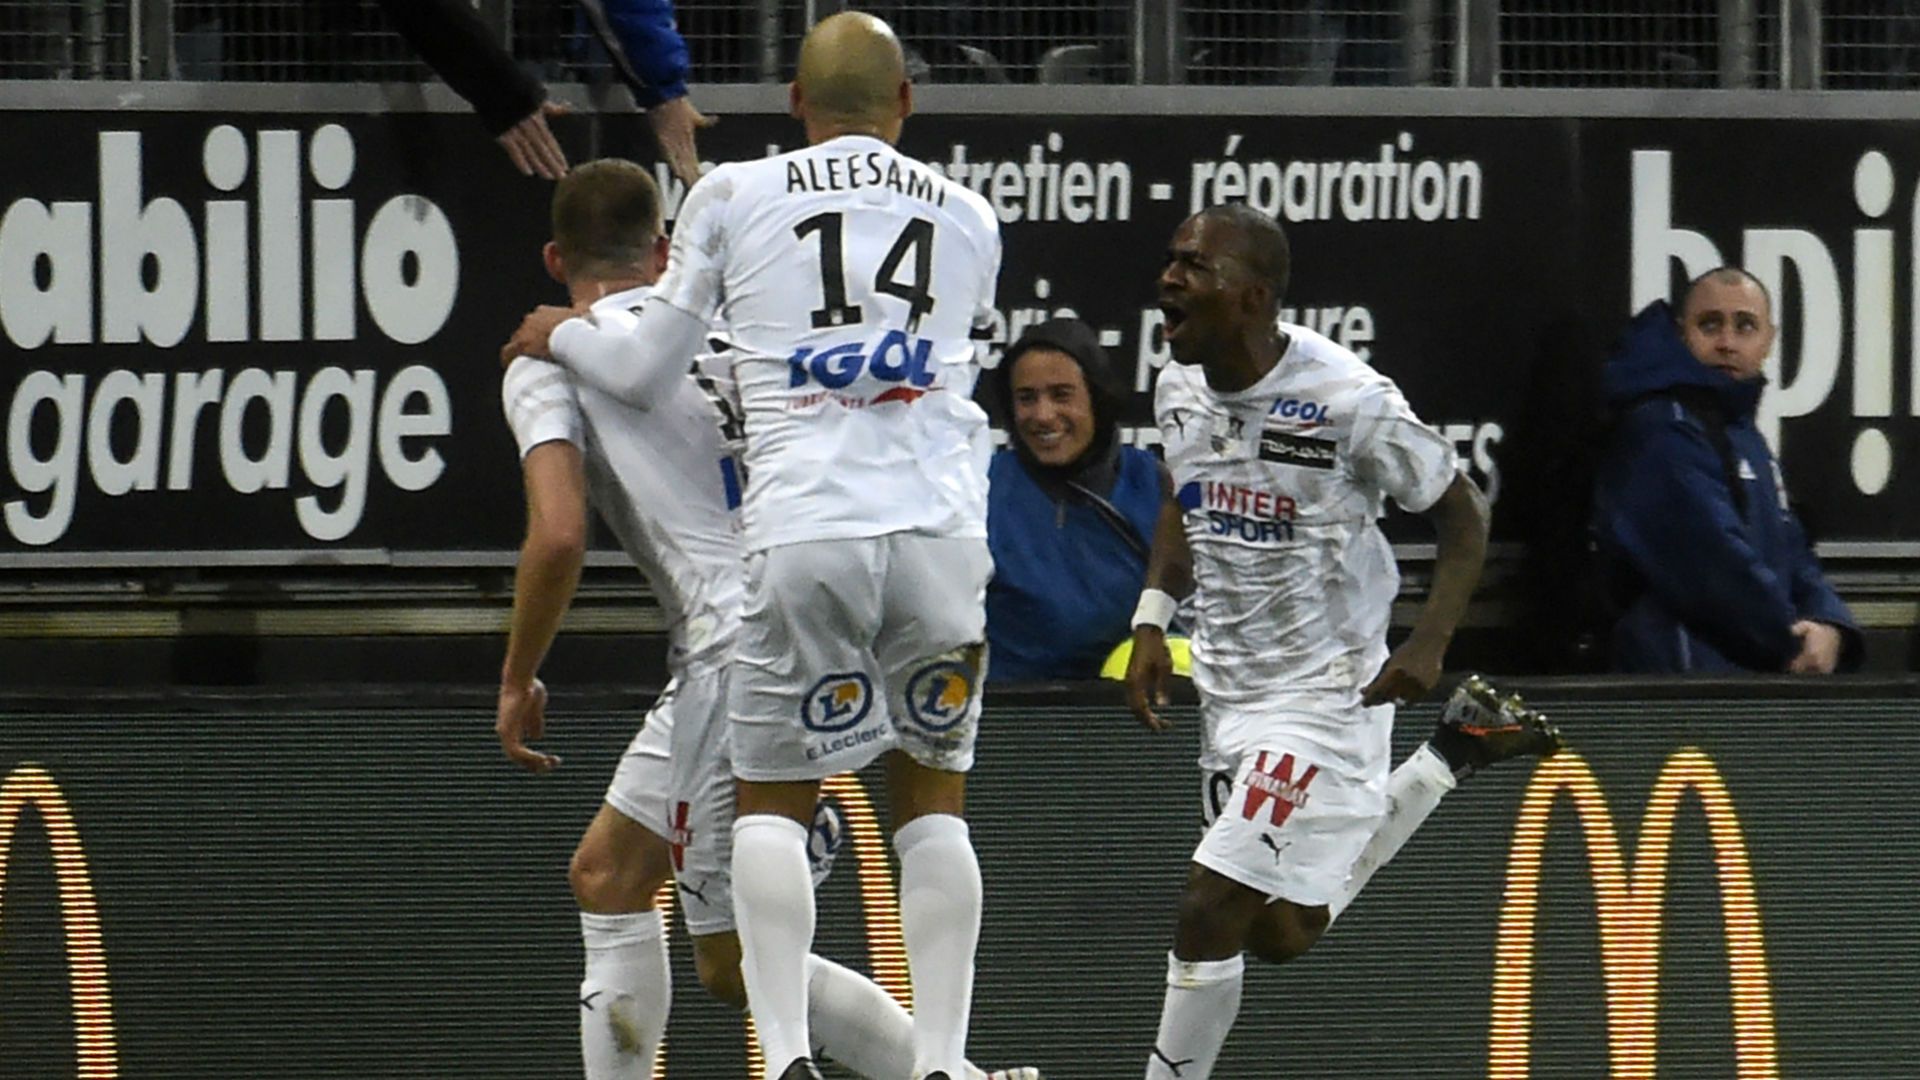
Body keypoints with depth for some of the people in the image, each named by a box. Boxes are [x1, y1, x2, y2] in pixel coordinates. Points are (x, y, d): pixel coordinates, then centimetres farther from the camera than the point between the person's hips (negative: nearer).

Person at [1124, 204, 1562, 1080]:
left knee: (1211, 913, -15)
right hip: (1229, 691, 8)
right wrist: (1151, 622, 5)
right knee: (1281, 933, 19)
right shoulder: (1180, 389, -2)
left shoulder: (1347, 402, -22)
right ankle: (1454, 755, 33)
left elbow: (1461, 513, -11)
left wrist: (1427, 645, -23)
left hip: (1325, 691, -8)